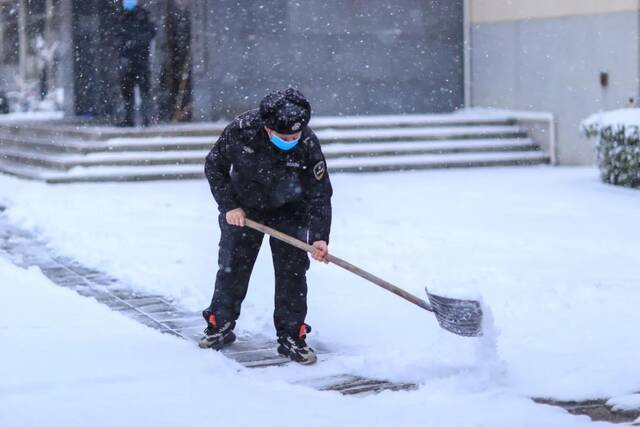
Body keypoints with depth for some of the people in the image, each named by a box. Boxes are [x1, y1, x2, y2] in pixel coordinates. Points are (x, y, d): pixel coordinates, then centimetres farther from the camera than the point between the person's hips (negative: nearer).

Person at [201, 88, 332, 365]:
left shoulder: (308, 144, -29)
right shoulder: (242, 130, -29)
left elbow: (320, 195, -21)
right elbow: (214, 167, -11)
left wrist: (319, 238, -31)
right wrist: (229, 206, -15)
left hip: (288, 210, 0)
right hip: (242, 208, 0)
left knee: (292, 269, -6)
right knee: (232, 266, 7)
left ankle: (291, 337, 6)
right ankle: (220, 326, 26)